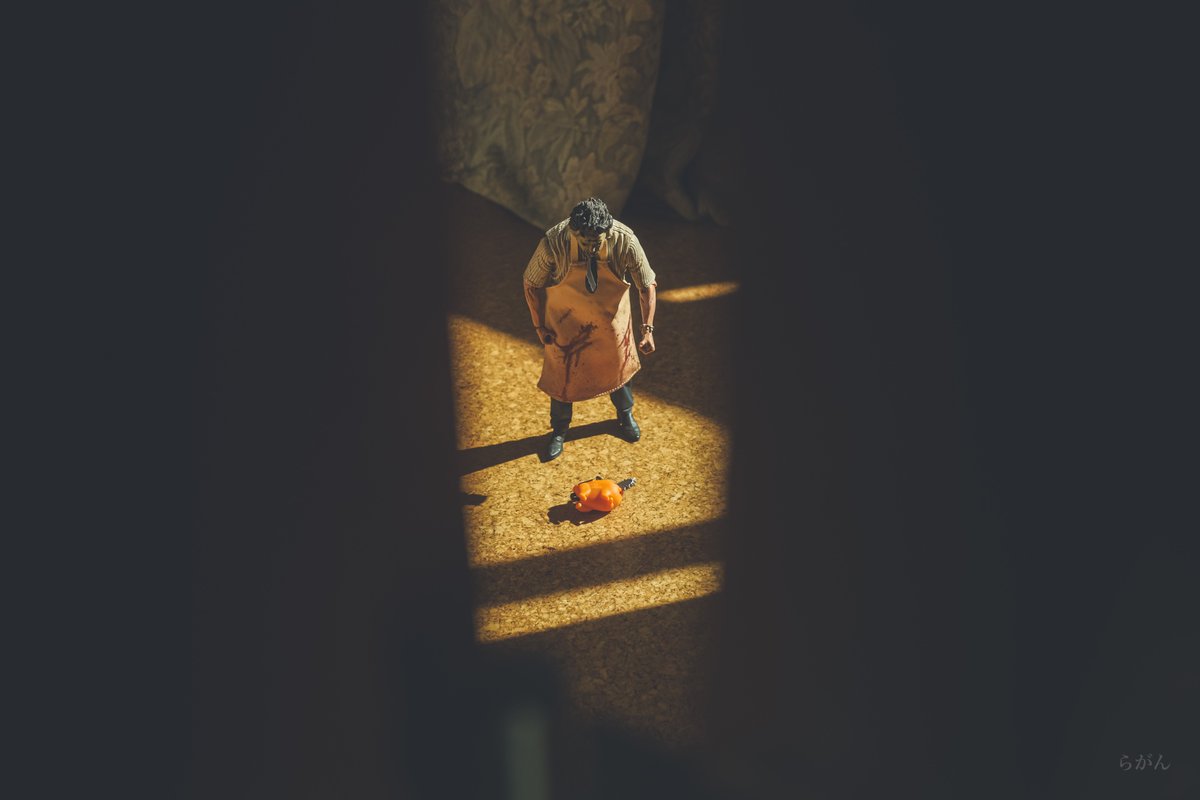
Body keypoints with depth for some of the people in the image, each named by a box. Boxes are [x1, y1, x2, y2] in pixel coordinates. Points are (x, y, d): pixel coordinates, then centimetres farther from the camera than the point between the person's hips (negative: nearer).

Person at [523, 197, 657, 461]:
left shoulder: (625, 241, -31)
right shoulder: (552, 243, -33)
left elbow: (647, 284, -15)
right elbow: (532, 284, -14)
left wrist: (648, 328, -18)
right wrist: (540, 326, -10)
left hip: (612, 316, 1)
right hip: (567, 320, -1)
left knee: (619, 365, 20)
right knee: (562, 372, 12)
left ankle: (625, 415, 52)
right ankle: (559, 430, 39)